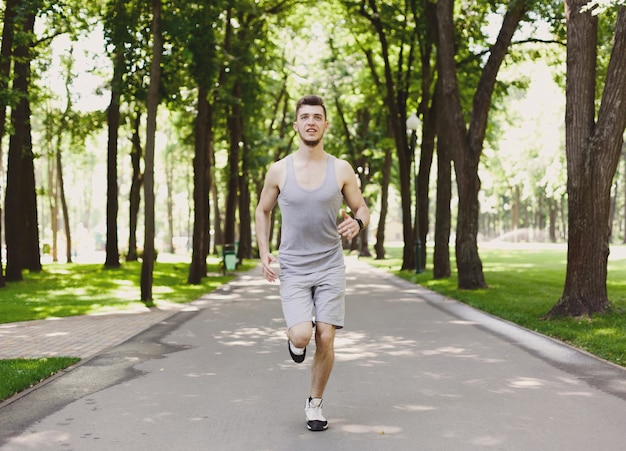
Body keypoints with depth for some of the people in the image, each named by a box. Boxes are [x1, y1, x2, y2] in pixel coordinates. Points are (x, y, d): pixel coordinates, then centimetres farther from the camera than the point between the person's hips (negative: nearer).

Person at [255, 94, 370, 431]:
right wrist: (264, 253, -1)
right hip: (293, 268, -1)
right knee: (302, 335, -18)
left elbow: (362, 209, 7)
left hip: (330, 267, 1)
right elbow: (263, 211, 11)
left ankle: (315, 403, 19)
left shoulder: (341, 170, -2)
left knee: (325, 338, -3)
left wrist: (357, 222, -17)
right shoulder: (279, 170, -2)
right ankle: (294, 338, 21)